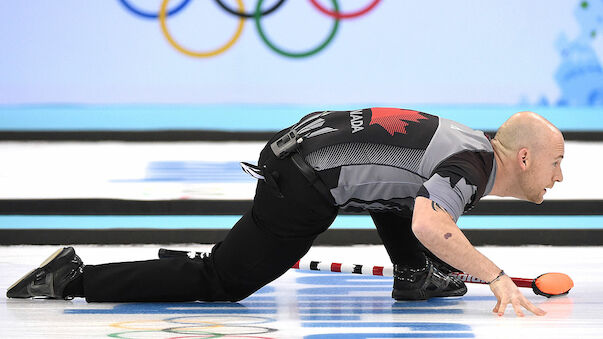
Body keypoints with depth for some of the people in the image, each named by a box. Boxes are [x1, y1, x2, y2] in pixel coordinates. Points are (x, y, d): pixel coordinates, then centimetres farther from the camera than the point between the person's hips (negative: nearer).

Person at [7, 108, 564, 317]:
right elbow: (429, 226, -33)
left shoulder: (472, 146, 15)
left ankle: (418, 276, 23)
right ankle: (74, 279, -7)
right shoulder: (471, 165, -14)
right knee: (219, 284, -5)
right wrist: (495, 275, -29)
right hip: (302, 190, -9)